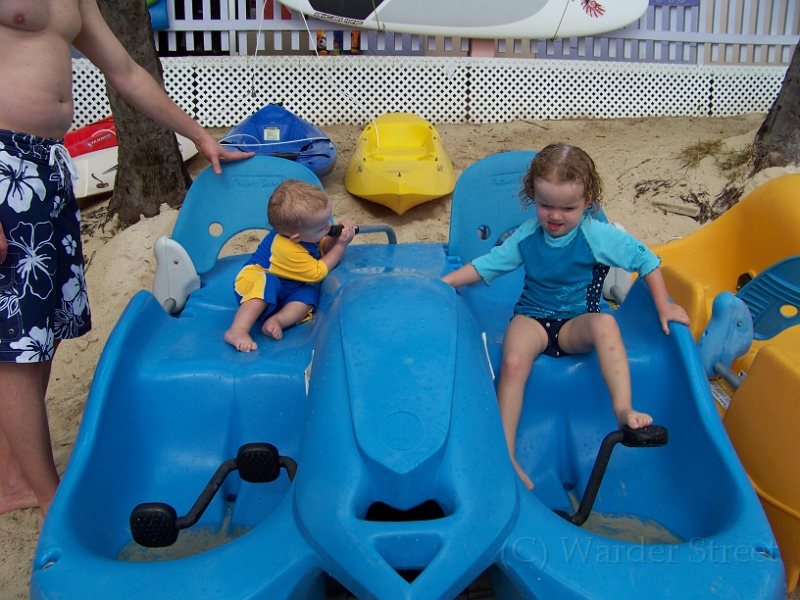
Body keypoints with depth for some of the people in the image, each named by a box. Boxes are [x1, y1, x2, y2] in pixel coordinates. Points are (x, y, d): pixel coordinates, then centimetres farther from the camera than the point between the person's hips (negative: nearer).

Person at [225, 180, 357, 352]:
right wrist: (341, 245, -19)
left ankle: (277, 320, -33)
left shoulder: (301, 230, -8)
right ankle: (237, 330, -44)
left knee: (310, 293, -16)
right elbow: (318, 272, -19)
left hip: (282, 293, 8)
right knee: (269, 283, -40)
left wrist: (337, 234, -10)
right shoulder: (289, 250, -31)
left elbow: (323, 249, 11)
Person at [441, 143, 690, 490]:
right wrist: (443, 282, 1)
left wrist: (664, 307, -1)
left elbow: (646, 260, 1)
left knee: (605, 323, -37)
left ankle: (624, 411, -41)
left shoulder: (599, 236, -7)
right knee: (513, 362, -30)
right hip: (533, 318, 1)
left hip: (578, 323, -1)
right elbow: (487, 264, 9)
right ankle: (505, 455, -25)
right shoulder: (526, 236, 1)